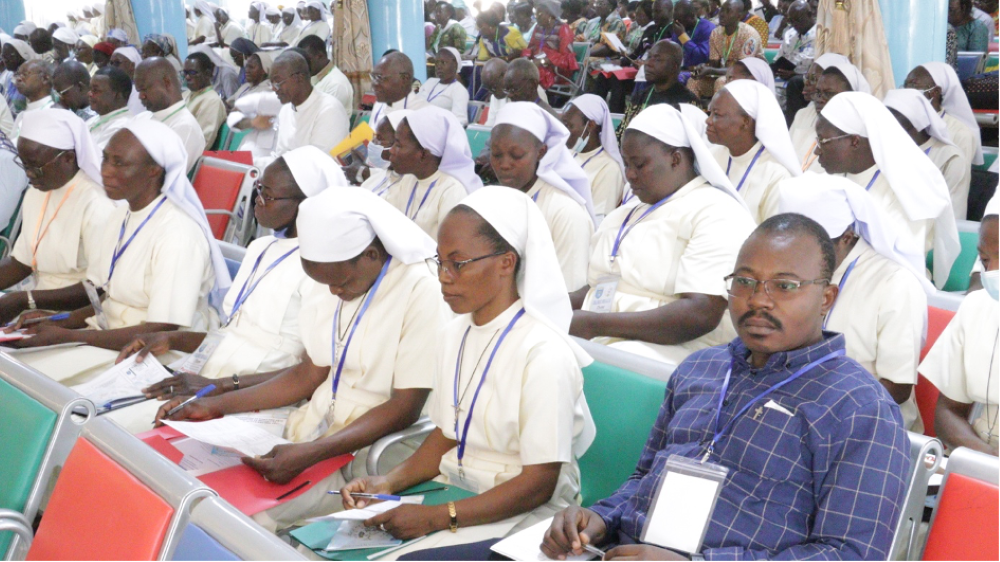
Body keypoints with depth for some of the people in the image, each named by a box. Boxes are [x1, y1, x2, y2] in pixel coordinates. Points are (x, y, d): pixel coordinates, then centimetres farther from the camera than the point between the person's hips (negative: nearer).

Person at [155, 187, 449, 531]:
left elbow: (405, 409, -18)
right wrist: (216, 406, 6)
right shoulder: (333, 280, 5)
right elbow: (308, 375, 12)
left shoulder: (420, 293, -18)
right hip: (314, 425, 7)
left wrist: (312, 453, -27)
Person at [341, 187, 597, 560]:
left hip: (520, 513, -7)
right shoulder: (455, 335, 5)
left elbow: (539, 484, -18)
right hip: (454, 488, 7)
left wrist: (437, 517, -21)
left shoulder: (543, 353, -19)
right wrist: (390, 483, -3)